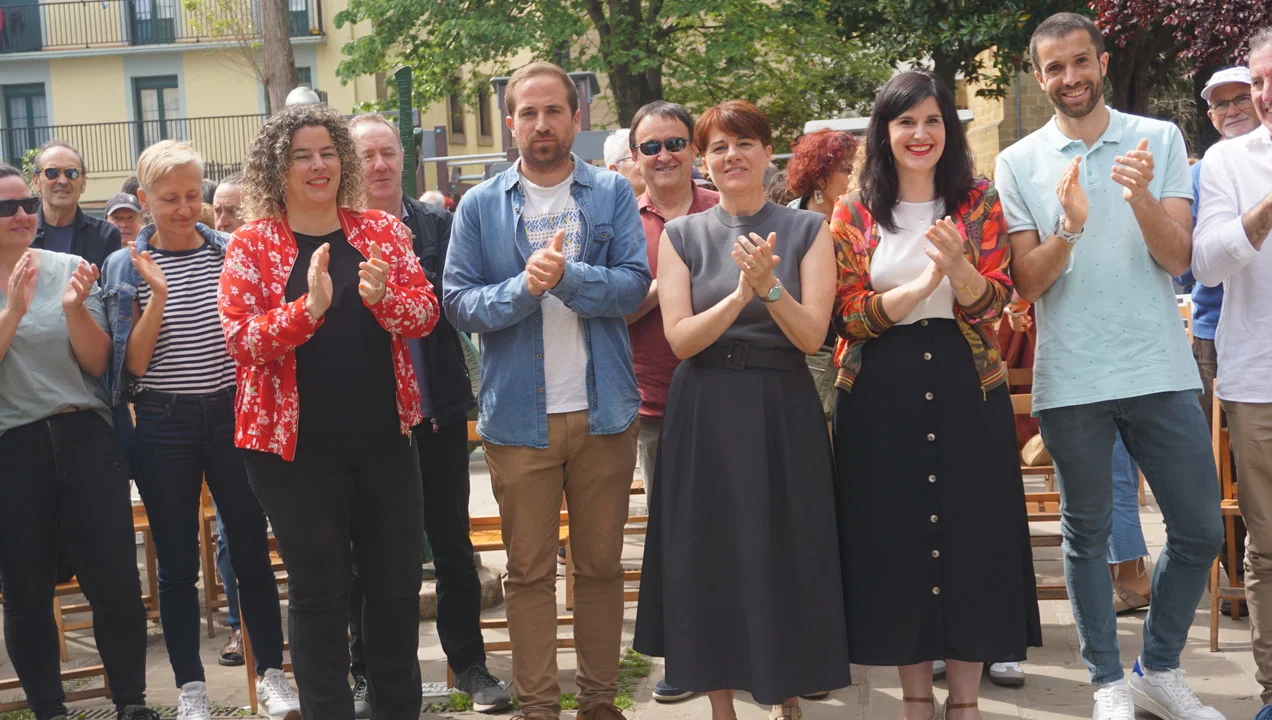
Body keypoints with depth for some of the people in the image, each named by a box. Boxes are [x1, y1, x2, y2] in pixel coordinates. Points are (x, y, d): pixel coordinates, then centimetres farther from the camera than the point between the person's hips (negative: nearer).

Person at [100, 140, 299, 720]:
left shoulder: (230, 251, 3)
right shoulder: (126, 267, 0)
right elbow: (134, 363, -6)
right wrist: (157, 295, -17)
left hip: (233, 415, 1)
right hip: (163, 427, 0)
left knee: (251, 549, 6)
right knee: (177, 562, 8)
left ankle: (271, 672, 19)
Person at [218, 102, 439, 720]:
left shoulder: (381, 230, 6)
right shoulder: (251, 244, -3)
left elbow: (425, 314, 0)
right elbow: (241, 339, -12)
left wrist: (383, 297, -21)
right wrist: (309, 306, -28)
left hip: (384, 437, 3)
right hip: (297, 444, -3)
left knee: (398, 581, 11)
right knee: (318, 590, 7)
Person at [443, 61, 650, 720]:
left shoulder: (613, 193, 4)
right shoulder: (480, 206, 4)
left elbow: (634, 285, -6)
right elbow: (458, 303, -3)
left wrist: (567, 275, -23)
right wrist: (524, 287, -20)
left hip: (602, 410, 1)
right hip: (518, 414, 0)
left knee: (601, 564, 10)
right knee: (529, 570, 7)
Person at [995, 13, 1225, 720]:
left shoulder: (1160, 139, 3)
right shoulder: (1019, 163, 1)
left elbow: (1177, 258, -4)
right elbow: (1028, 284, -3)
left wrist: (1142, 197, -23)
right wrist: (1069, 228, -21)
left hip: (1162, 370, 1)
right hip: (1071, 381, -1)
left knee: (1201, 530, 6)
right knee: (1088, 533, 8)